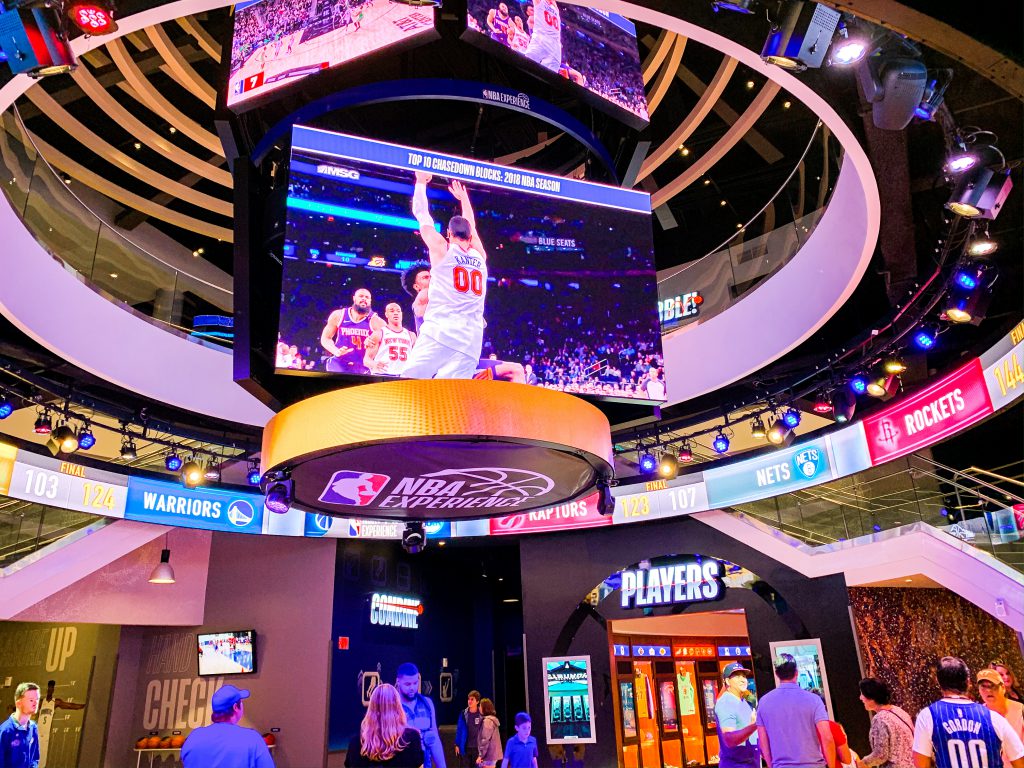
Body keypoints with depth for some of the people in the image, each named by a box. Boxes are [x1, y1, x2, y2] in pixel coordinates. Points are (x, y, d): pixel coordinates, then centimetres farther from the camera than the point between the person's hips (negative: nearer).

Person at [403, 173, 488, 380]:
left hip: (440, 332, -4)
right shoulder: (480, 256, 21)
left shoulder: (442, 249, 10)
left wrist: (421, 181, 36)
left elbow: (421, 214, 21)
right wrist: (463, 197, 56)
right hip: (471, 342, 4)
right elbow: (471, 228, 41)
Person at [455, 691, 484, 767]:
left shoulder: (482, 715, -5)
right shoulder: (464, 714, -1)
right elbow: (459, 730, 4)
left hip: (477, 748, -1)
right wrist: (457, 745, 1)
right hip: (465, 748, 1)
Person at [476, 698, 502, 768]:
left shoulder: (487, 721, -15)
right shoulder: (492, 719, 14)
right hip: (493, 754, 10)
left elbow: (485, 740, -19)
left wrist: (480, 755, -15)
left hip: (488, 754, -10)